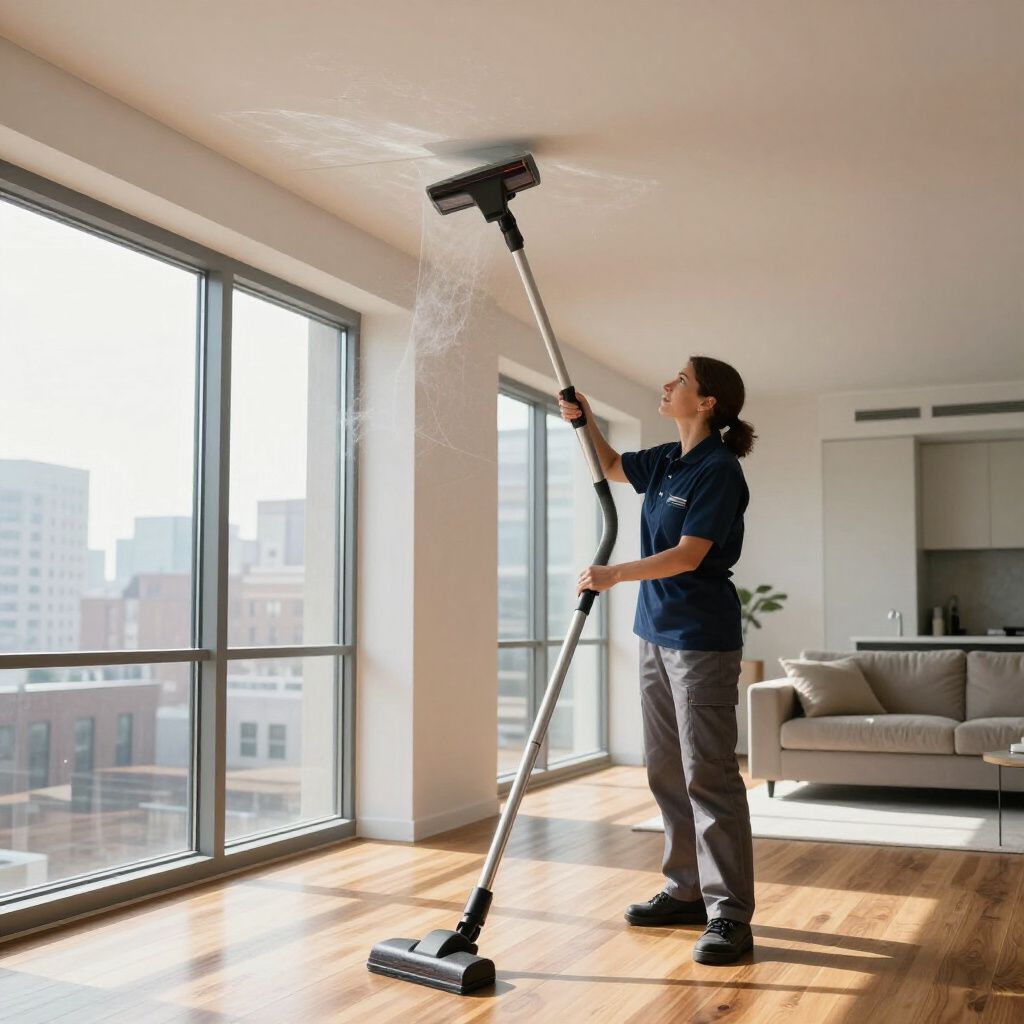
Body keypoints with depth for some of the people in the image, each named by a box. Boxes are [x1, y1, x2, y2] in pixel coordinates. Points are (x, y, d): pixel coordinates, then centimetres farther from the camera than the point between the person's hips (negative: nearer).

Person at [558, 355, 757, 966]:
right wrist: (586, 421, 13)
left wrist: (615, 575, -26)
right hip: (657, 633, 9)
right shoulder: (666, 462, 11)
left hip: (703, 639, -9)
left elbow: (689, 554, -21)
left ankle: (731, 915, -1)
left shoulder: (719, 470, -14)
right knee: (667, 771, 14)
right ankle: (687, 891, 25)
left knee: (708, 774, -8)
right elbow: (610, 466, 30)